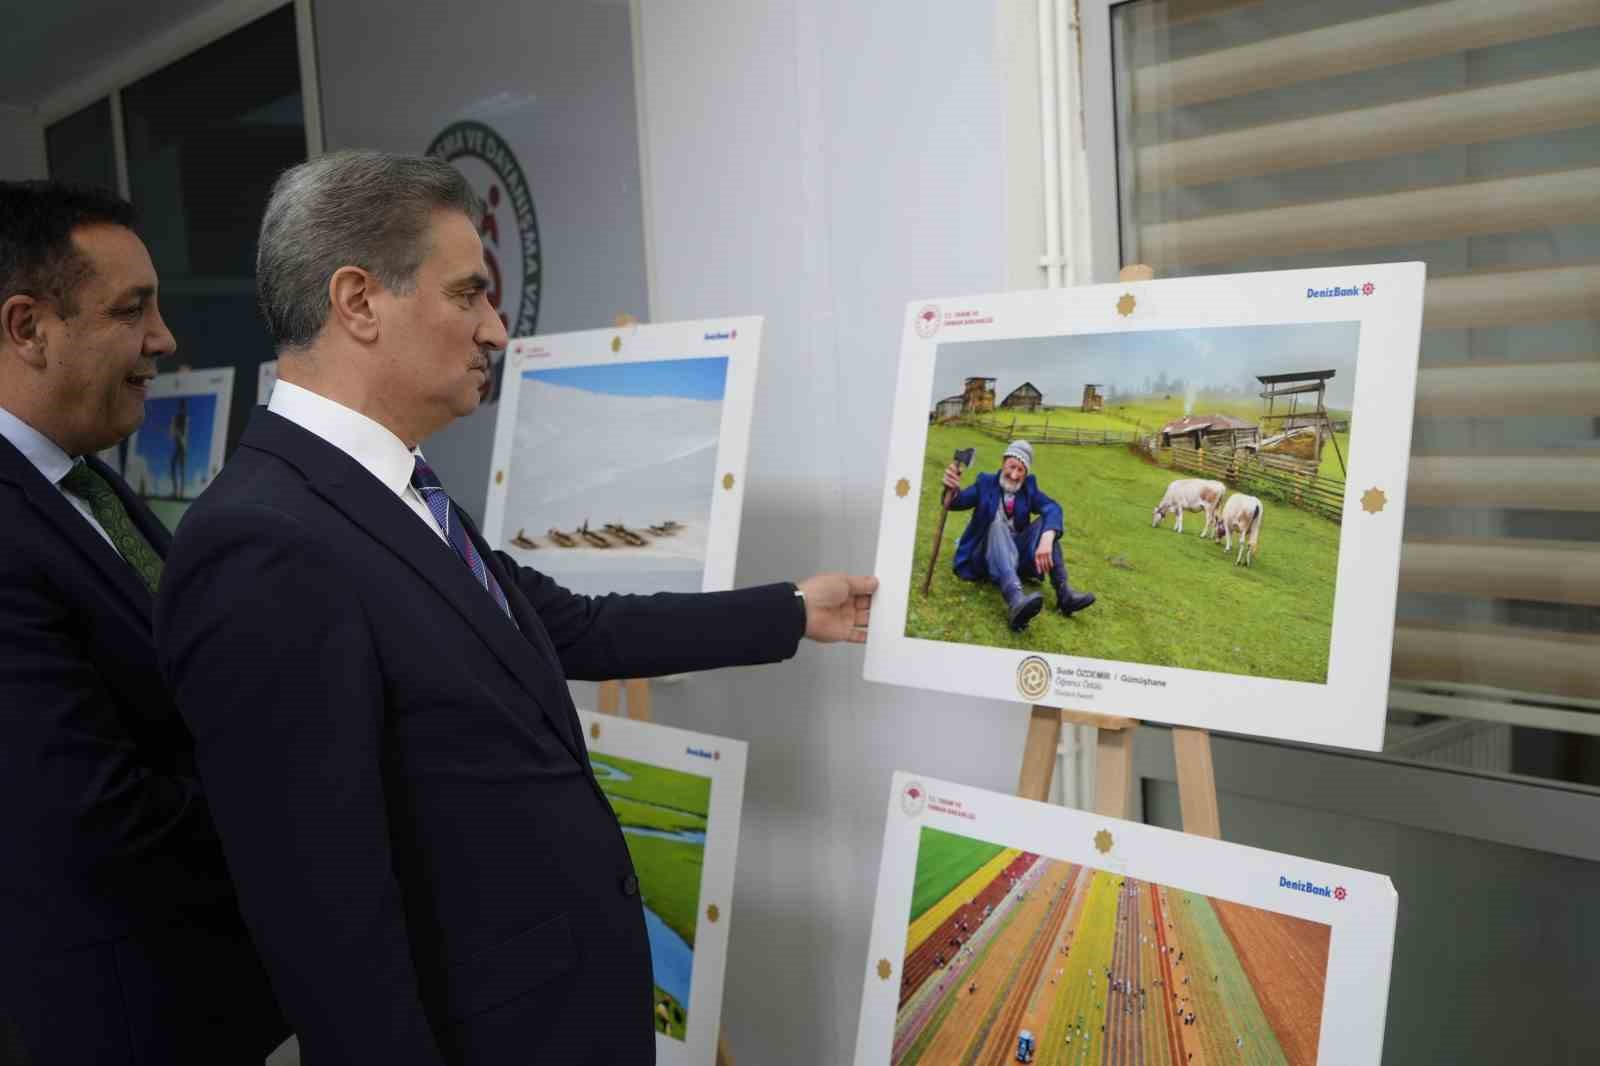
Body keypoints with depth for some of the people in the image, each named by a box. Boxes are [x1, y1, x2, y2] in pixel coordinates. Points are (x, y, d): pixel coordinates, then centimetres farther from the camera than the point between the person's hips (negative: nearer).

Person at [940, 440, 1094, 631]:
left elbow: (1053, 509, -14)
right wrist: (953, 490, -43)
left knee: (1045, 522, -17)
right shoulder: (986, 483, 2)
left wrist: (1046, 539, -36)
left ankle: (1063, 593, -29)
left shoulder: (1029, 487, 6)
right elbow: (958, 502, -17)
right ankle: (1015, 600, -62)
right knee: (998, 526, -34)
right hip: (985, 558, -3)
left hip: (1016, 556, 3)